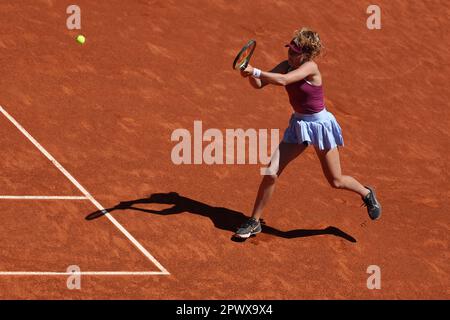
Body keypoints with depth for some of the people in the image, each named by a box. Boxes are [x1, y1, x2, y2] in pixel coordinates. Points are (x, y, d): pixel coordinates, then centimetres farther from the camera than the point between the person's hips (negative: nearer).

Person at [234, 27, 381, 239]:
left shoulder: (310, 67, -24)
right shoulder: (286, 65, -5)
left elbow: (282, 80, -39)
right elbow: (259, 84, -7)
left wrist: (254, 71, -34)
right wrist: (251, 74, -28)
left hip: (319, 125, -5)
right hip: (298, 124, 6)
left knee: (336, 181, 7)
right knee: (271, 173, -5)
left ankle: (367, 193, 38)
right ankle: (255, 222, 8)